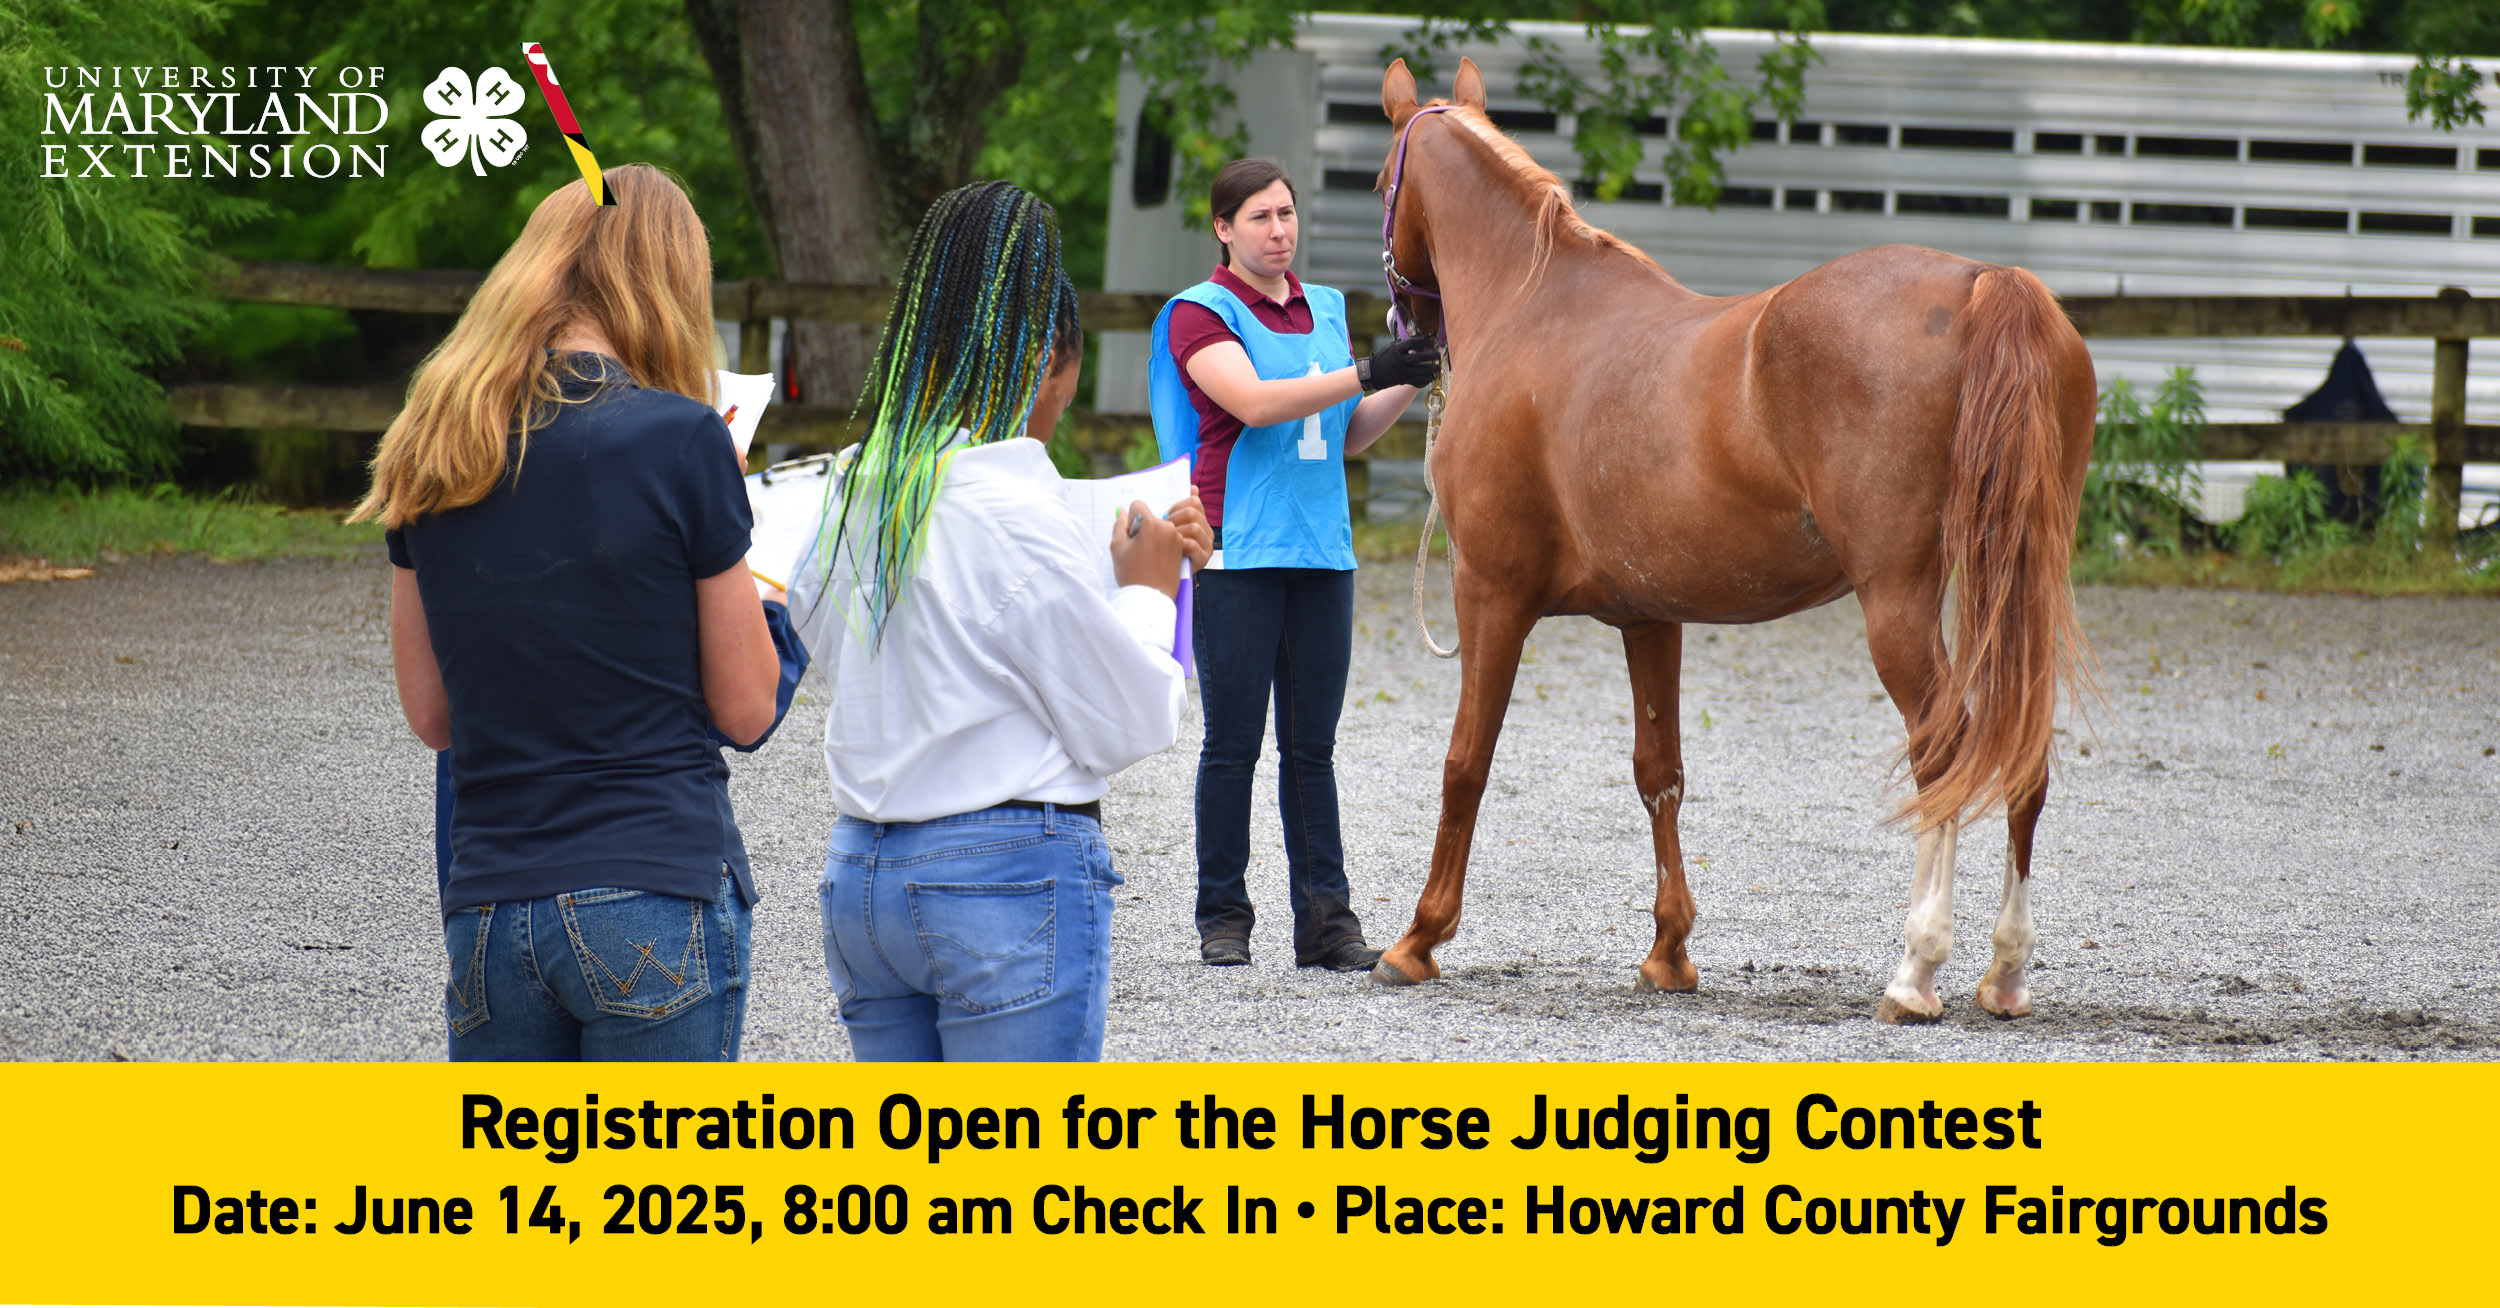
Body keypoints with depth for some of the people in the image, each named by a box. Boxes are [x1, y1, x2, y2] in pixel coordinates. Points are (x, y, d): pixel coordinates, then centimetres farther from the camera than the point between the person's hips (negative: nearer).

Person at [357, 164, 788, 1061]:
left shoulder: (434, 452, 7)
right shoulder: (679, 439, -8)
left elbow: (431, 713, 13)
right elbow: (746, 709, -1)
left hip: (487, 910, 5)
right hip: (659, 903, -5)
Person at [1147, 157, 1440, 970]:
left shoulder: (1326, 309, 15)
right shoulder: (1202, 314, -4)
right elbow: (1254, 401, -20)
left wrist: (1410, 385, 2)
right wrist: (1369, 374, -25)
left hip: (1321, 552, 5)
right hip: (1237, 553, -5)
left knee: (1311, 745, 4)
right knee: (1234, 742, -2)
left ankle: (1325, 918, 3)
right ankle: (1222, 918, 4)